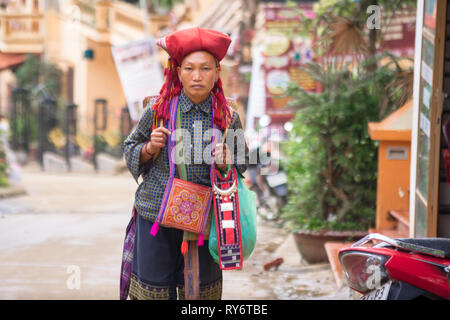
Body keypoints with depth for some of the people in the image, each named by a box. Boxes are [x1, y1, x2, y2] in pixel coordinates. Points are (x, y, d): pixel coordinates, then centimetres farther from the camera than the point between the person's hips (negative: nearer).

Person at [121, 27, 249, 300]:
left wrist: (226, 164, -12)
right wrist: (150, 149, -13)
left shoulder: (228, 117, -2)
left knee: (199, 290, 9)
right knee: (153, 289, 6)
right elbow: (130, 149, 8)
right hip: (155, 216, -1)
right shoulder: (157, 108, -4)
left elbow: (242, 164, 10)